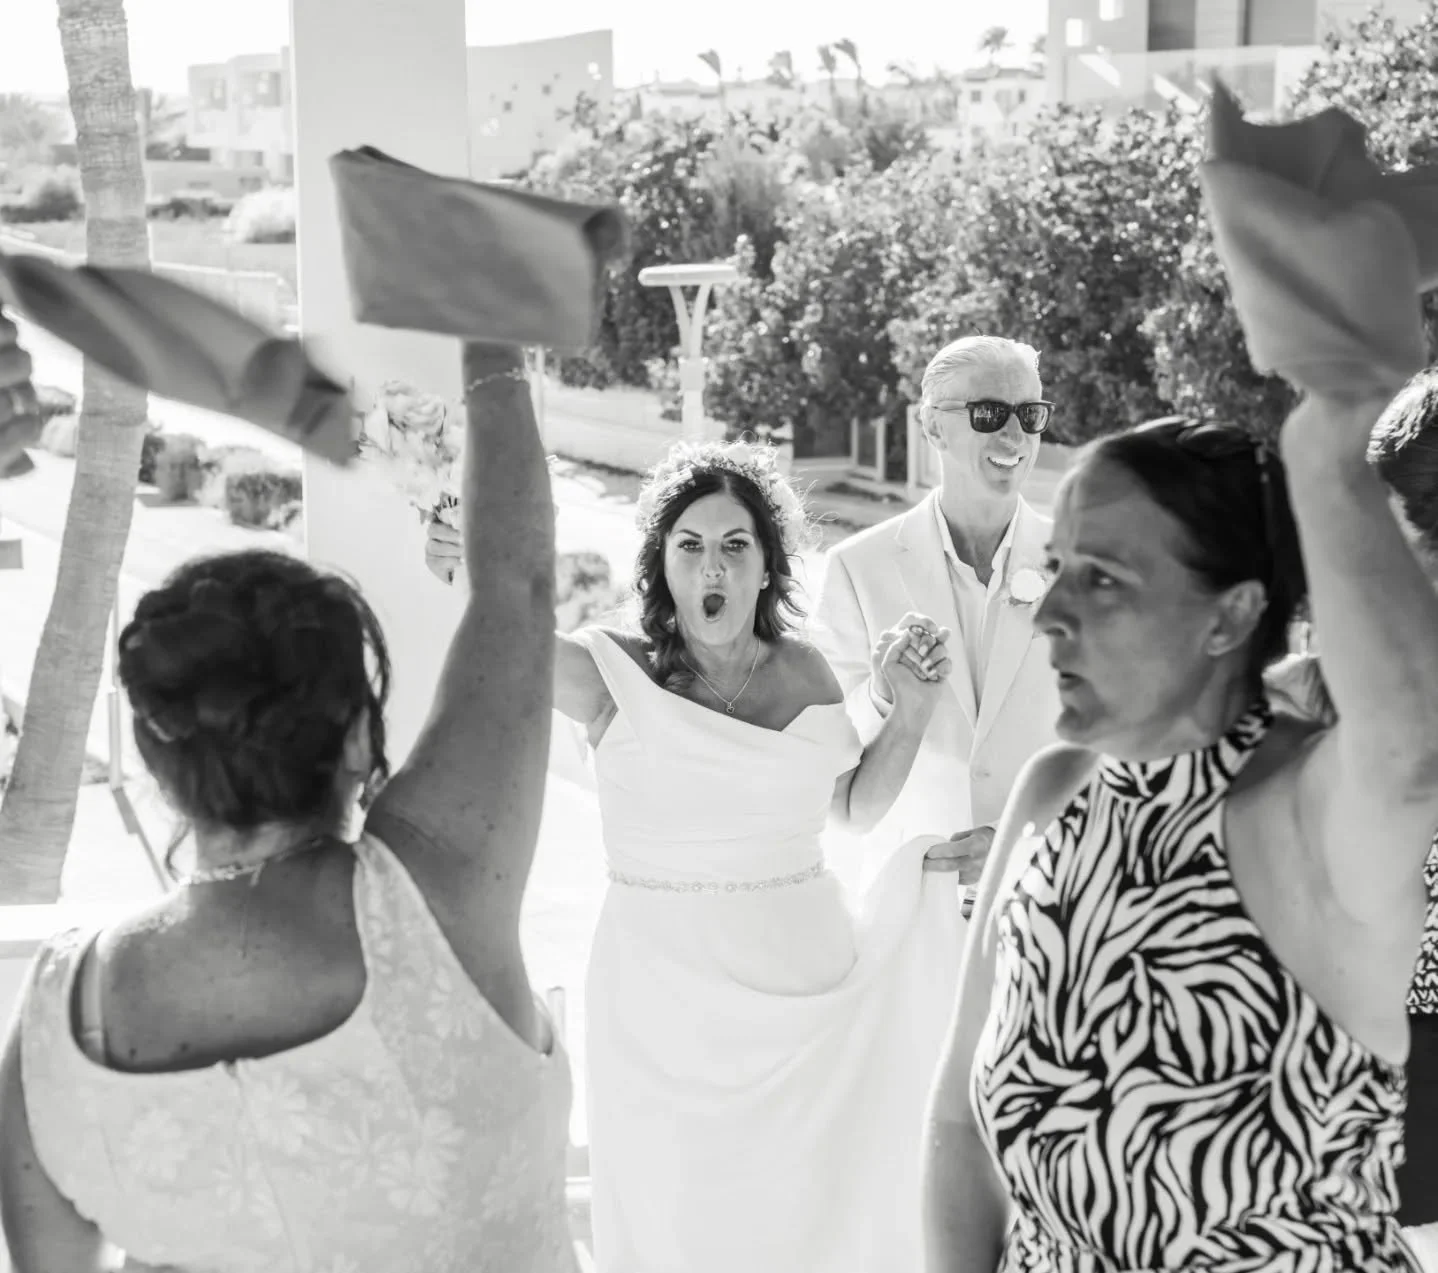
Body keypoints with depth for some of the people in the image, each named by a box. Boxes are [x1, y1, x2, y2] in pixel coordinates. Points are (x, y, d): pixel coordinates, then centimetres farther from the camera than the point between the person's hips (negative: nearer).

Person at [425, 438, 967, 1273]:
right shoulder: (618, 672, -9)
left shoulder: (803, 670, 2)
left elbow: (857, 806, 15)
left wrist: (914, 710, 2)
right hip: (667, 992, -3)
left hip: (807, 984, 3)